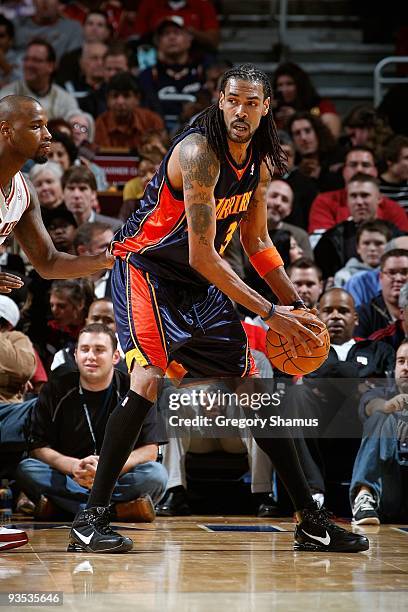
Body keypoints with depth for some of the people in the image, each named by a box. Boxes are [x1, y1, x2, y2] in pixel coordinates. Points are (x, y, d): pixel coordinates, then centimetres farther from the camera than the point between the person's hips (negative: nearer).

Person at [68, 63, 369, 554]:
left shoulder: (261, 162, 1)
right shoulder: (199, 153, -25)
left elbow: (256, 242, 15)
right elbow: (202, 257, -27)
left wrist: (295, 304, 6)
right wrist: (268, 313, -24)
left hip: (201, 283, 8)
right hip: (145, 268, -8)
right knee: (149, 378, -27)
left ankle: (310, 521, 15)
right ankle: (90, 520, -22)